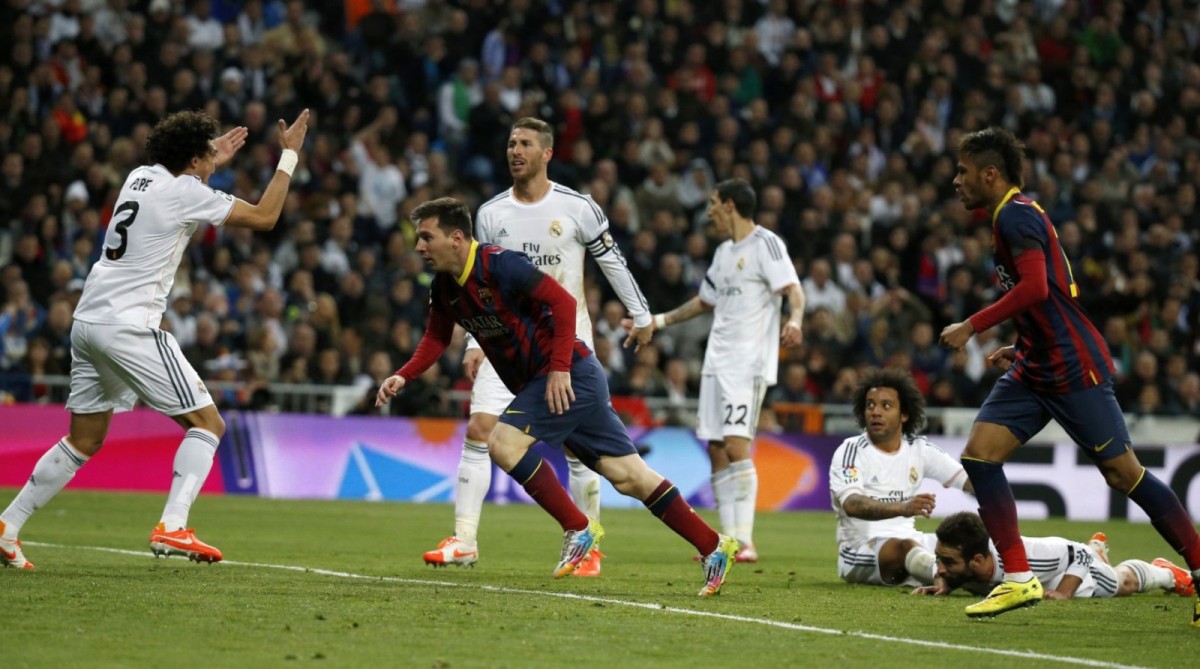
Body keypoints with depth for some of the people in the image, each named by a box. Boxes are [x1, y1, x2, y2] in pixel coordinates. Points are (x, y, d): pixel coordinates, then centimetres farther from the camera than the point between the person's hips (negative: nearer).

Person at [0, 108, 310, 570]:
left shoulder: (141, 177, 14)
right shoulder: (185, 193, -8)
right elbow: (264, 217, -5)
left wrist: (211, 162, 44)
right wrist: (289, 156, 4)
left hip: (88, 322, 9)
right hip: (129, 325, -9)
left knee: (84, 441, 17)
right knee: (207, 423, -3)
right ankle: (172, 527, -18)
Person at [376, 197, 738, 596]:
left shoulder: (499, 265, -19)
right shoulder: (444, 288, 7)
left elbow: (563, 301, -20)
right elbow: (436, 339, 18)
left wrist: (559, 368, -23)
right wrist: (403, 377, 2)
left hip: (568, 377, -8)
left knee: (504, 443, -18)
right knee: (628, 476, 5)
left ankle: (578, 529, -8)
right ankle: (713, 546, 8)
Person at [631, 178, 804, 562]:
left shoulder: (765, 243, -6)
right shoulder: (724, 252, 20)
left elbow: (793, 290, -18)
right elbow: (706, 301, 33)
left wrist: (795, 321, -38)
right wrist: (657, 321, 34)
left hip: (749, 362, -8)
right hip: (717, 362, 8)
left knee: (736, 445, -17)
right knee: (716, 450, 4)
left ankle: (746, 541, -17)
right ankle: (729, 539, 8)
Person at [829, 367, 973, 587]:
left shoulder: (919, 449, 10)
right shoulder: (851, 452, -8)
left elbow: (967, 481, 7)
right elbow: (852, 505, -25)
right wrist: (902, 508, -43)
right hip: (861, 550, -9)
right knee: (904, 547, -39)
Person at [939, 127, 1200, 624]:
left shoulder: (1016, 214, -13)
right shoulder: (1010, 216, 17)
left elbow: (1035, 287, -27)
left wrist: (970, 327, -22)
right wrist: (1020, 348, 20)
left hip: (1074, 369, -10)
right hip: (1035, 369, 10)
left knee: (1123, 474, -6)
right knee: (979, 454, -5)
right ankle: (1019, 580, -5)